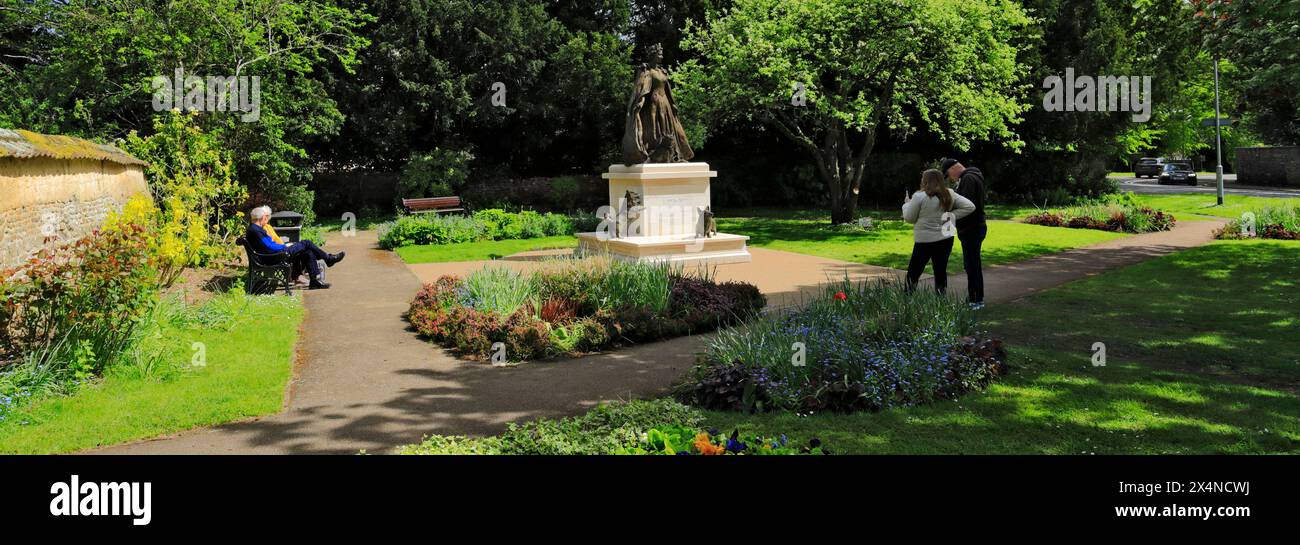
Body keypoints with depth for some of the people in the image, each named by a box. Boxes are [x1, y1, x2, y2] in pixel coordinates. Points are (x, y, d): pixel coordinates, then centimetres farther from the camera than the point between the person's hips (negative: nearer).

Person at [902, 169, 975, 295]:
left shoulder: (919, 196, -14)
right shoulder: (949, 194, 2)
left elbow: (909, 218, -4)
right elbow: (970, 206, 2)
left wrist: (907, 204, 12)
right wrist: (952, 215, 2)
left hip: (924, 241, -4)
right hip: (945, 239, 4)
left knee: (913, 274, 6)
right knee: (941, 272, 11)